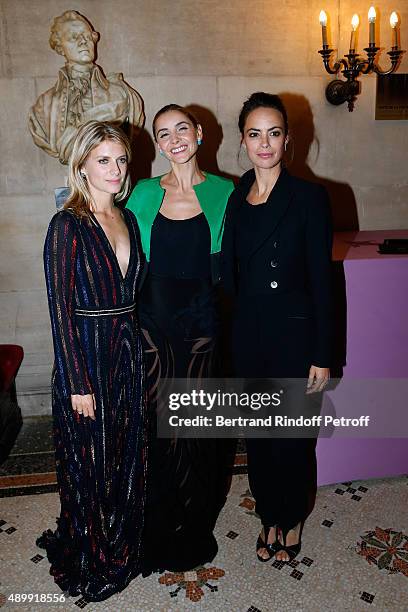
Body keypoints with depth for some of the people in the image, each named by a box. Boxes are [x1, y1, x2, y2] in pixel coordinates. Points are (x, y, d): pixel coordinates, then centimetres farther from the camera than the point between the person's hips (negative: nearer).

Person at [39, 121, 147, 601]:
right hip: (86, 357, -6)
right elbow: (60, 310, -14)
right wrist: (77, 384, -14)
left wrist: (138, 353, 9)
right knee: (90, 464, 10)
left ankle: (123, 550, 41)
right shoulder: (67, 226, -11)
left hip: (128, 353, 6)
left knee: (128, 457, 18)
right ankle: (89, 565, 35)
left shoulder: (128, 220, 7)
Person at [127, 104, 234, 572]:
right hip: (153, 321, 1)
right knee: (158, 426, 8)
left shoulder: (223, 192, 3)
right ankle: (159, 530, 32)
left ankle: (195, 529, 33)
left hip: (200, 322, 0)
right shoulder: (144, 193, 6)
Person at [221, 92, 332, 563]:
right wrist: (230, 333, 6)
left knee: (293, 435, 10)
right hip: (247, 331, 4)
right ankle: (270, 518, 40)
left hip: (294, 332, -4)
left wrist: (321, 356, -10)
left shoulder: (309, 197, -9)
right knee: (257, 433, 16)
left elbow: (321, 280, -10)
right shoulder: (234, 198, 5)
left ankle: (292, 521, 38)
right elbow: (229, 273, 9)